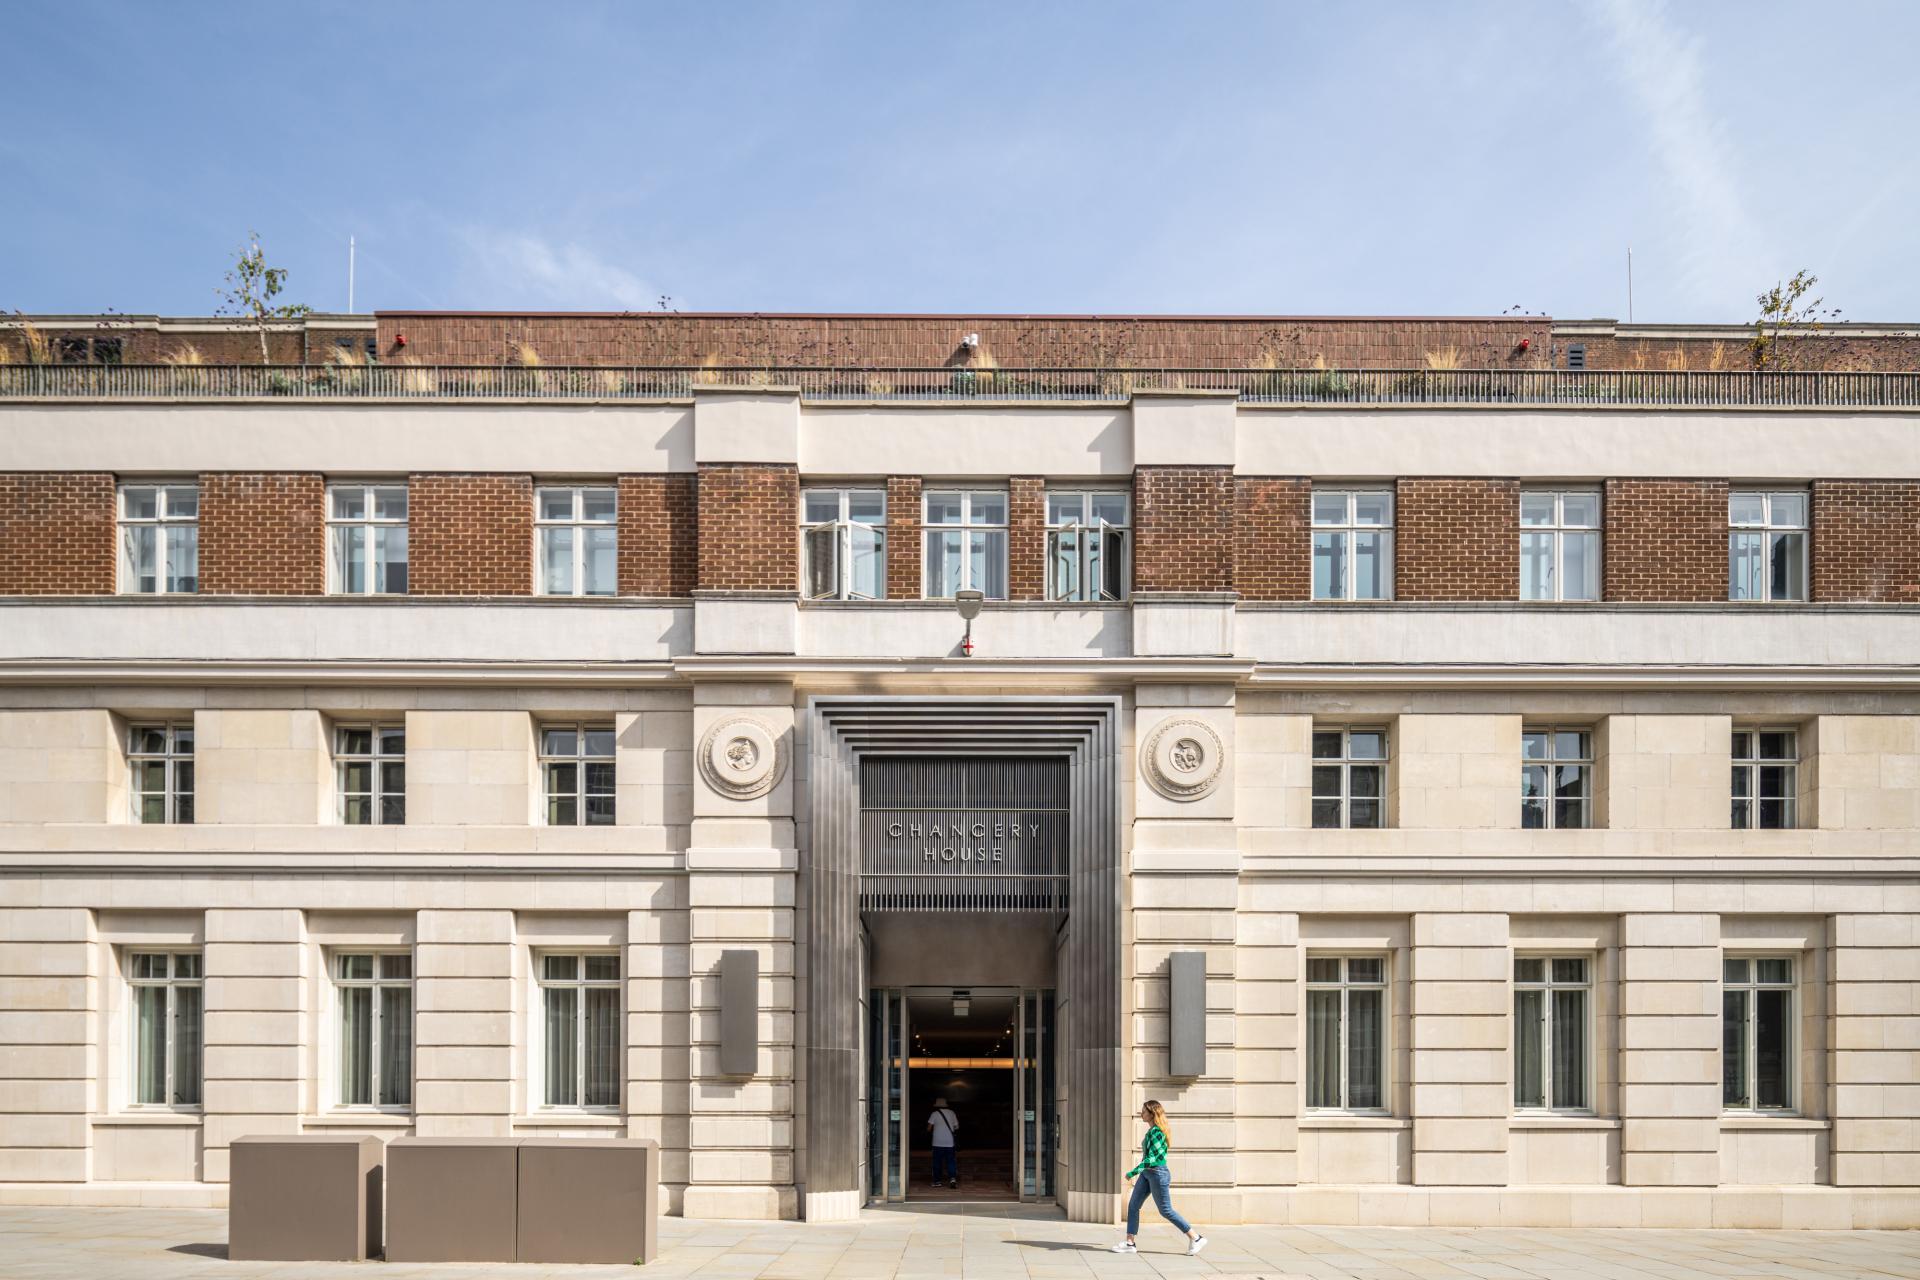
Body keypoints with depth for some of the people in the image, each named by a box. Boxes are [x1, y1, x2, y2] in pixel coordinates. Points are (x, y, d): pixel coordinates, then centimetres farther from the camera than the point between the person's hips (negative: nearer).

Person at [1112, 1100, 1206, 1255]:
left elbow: (1151, 1159, -25)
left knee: (1166, 1211, -1)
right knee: (1133, 1205, 5)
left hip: (1157, 1174, -10)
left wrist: (1132, 1172, -23)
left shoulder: (1157, 1132, -20)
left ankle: (1196, 1238, 10)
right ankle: (1129, 1243, 9)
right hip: (1147, 1174, 10)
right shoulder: (1151, 1130, 10)